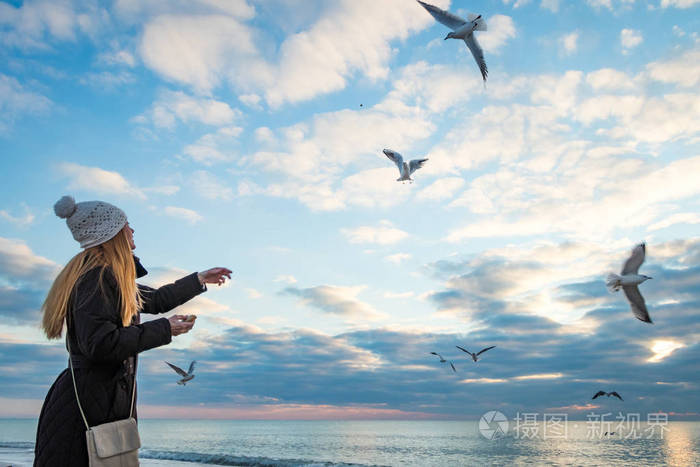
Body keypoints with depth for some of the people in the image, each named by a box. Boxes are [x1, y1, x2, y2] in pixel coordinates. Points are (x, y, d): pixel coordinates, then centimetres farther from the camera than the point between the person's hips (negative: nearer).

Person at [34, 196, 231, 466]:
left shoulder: (111, 277, 14)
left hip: (108, 401, 9)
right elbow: (100, 343, -24)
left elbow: (156, 300, 26)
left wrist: (200, 280, 32)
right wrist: (164, 330, -15)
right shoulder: (96, 277, -16)